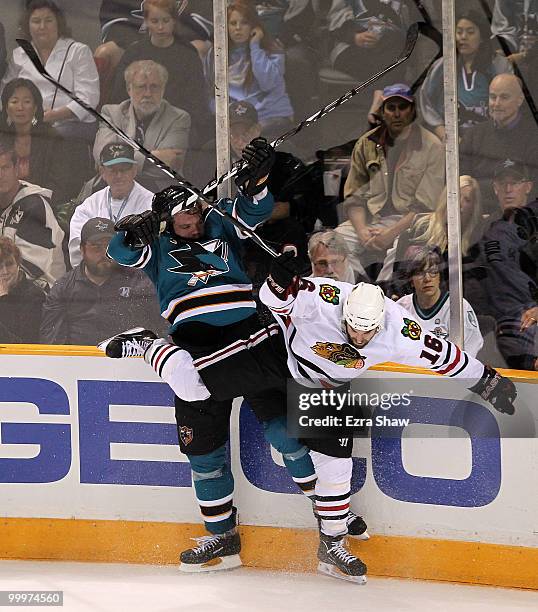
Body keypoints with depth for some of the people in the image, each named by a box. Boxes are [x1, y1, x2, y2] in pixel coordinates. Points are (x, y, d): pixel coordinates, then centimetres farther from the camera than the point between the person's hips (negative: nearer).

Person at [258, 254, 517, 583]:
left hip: (329, 387, 2)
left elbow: (437, 352, -17)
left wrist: (487, 380, -11)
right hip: (283, 358, -2)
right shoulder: (321, 299, -39)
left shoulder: (397, 329, -29)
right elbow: (275, 299, -29)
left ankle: (332, 546, 17)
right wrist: (281, 282, -53)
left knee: (336, 459, 3)